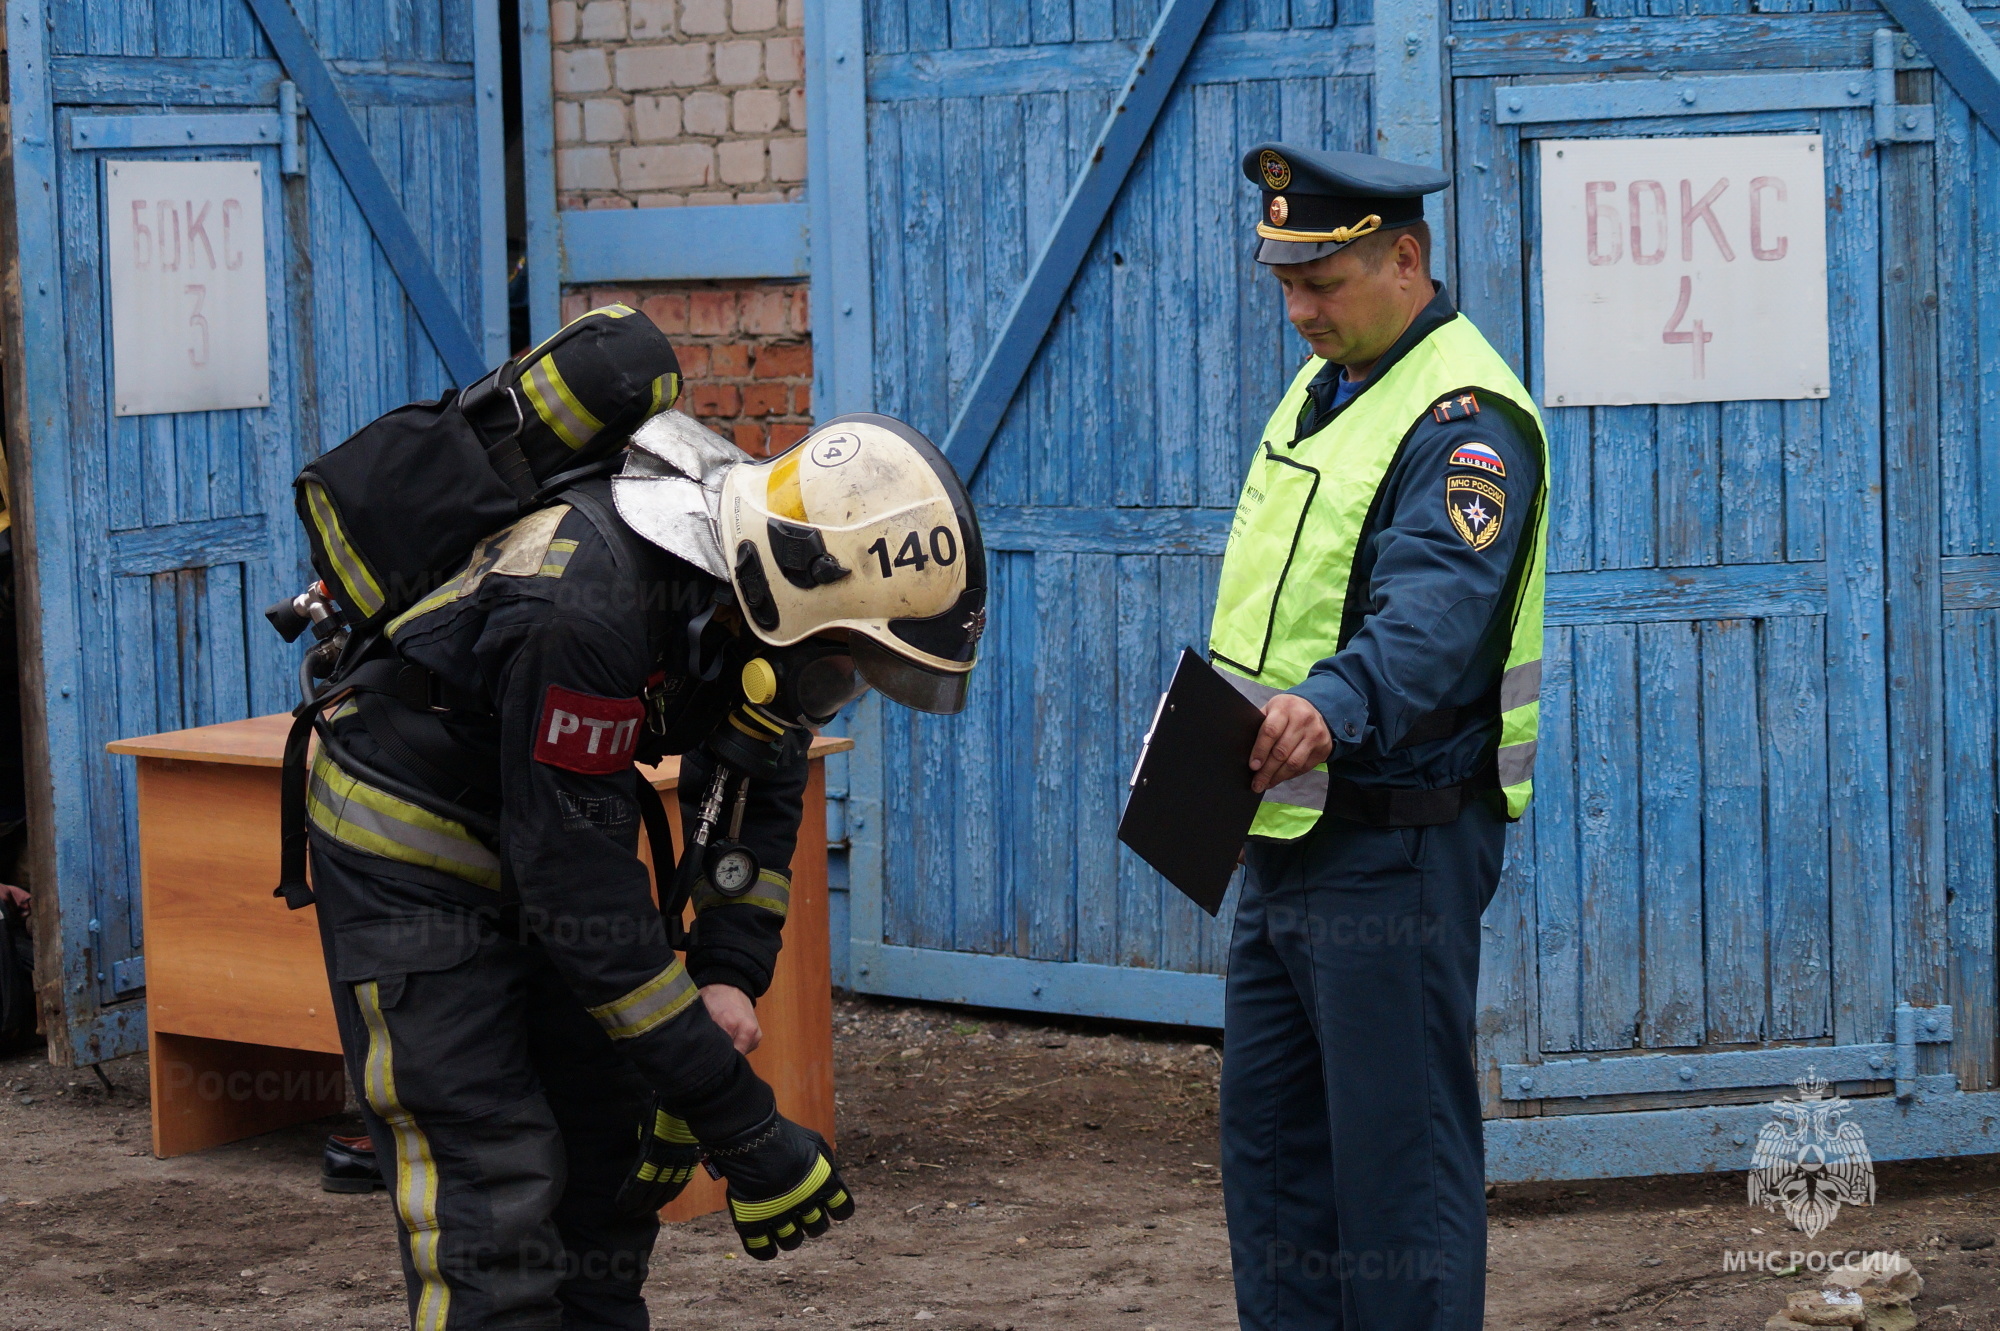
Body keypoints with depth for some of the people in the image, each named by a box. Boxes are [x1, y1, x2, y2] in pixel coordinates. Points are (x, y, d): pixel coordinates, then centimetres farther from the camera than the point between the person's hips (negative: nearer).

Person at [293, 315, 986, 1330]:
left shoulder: (745, 580, -12)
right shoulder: (588, 611, -37)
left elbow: (753, 788, 7)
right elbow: (583, 903, -33)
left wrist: (729, 973, -7)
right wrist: (746, 1131, -30)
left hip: (548, 821, 8)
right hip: (409, 848, -8)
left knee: (611, 1156, 8)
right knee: (494, 1184, -14)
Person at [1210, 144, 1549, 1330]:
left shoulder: (1464, 418, -16)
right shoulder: (1322, 393, 14)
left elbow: (1434, 612, -33)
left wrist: (1332, 706, -50)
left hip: (1398, 844, -10)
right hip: (1287, 829, 10)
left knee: (1398, 1145, -4)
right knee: (1270, 1132, 14)